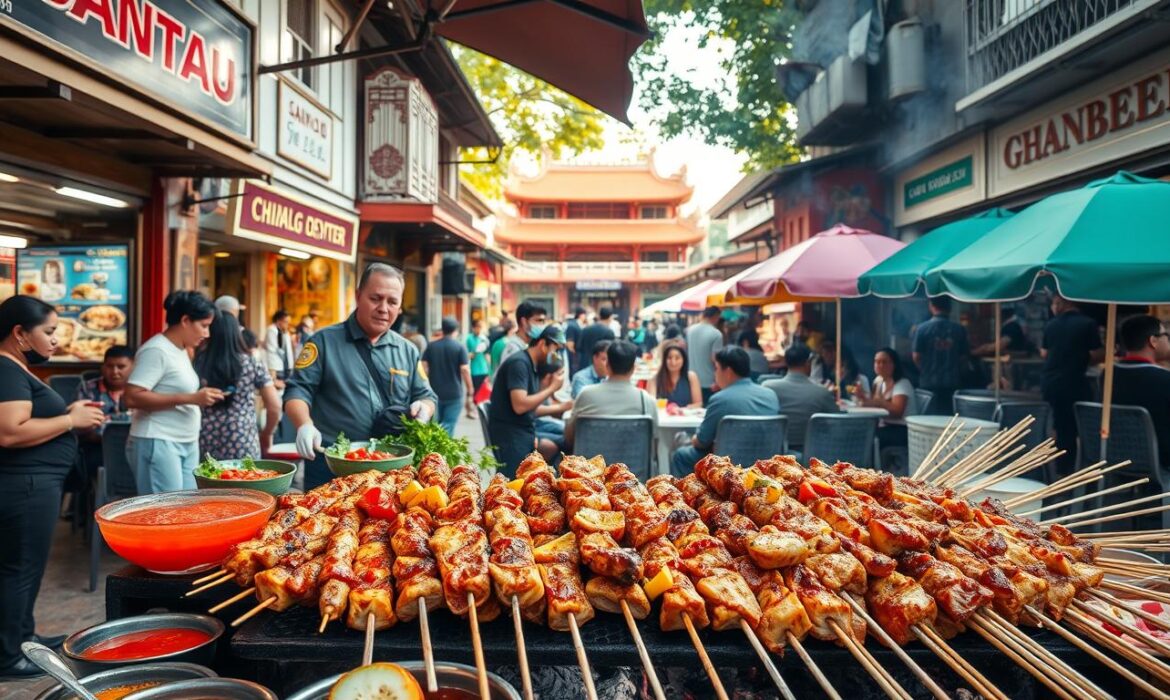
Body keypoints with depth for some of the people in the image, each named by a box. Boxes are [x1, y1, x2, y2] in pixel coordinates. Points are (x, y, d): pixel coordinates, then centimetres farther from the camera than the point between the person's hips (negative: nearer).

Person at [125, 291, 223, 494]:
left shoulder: (181, 351, 13)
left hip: (188, 444, 9)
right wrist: (190, 399, -23)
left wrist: (201, 396, 8)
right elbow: (132, 398, -21)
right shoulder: (156, 350, -13)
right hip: (158, 444, -8)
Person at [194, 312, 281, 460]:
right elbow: (274, 406, 0)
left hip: (206, 447, 1)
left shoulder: (197, 364, -1)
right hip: (244, 447, -1)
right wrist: (267, 435, 15)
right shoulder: (252, 364, -1)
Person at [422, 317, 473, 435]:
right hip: (454, 394, -3)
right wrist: (470, 392, -6)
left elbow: (424, 367, 0)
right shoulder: (460, 347, -6)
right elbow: (465, 370, -12)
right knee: (448, 425, 0)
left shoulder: (431, 346, 4)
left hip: (435, 393, 3)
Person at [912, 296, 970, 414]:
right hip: (953, 382, 2)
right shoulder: (959, 330, -3)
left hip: (929, 383, -2)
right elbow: (963, 357, 3)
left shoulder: (922, 329, -10)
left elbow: (916, 357, -6)